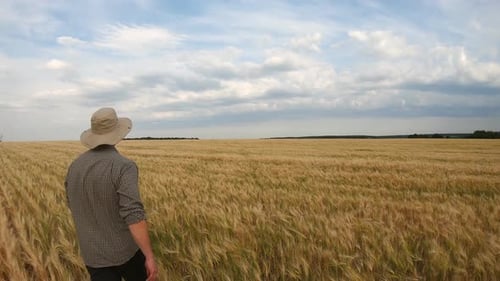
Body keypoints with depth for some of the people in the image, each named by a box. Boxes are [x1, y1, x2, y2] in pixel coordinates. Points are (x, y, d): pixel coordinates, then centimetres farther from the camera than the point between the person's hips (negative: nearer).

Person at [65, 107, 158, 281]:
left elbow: (74, 206, 13)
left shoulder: (75, 167, -1)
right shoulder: (124, 167, -22)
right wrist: (150, 256, -24)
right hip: (125, 250, -4)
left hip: (94, 254, 5)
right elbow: (133, 214, -29)